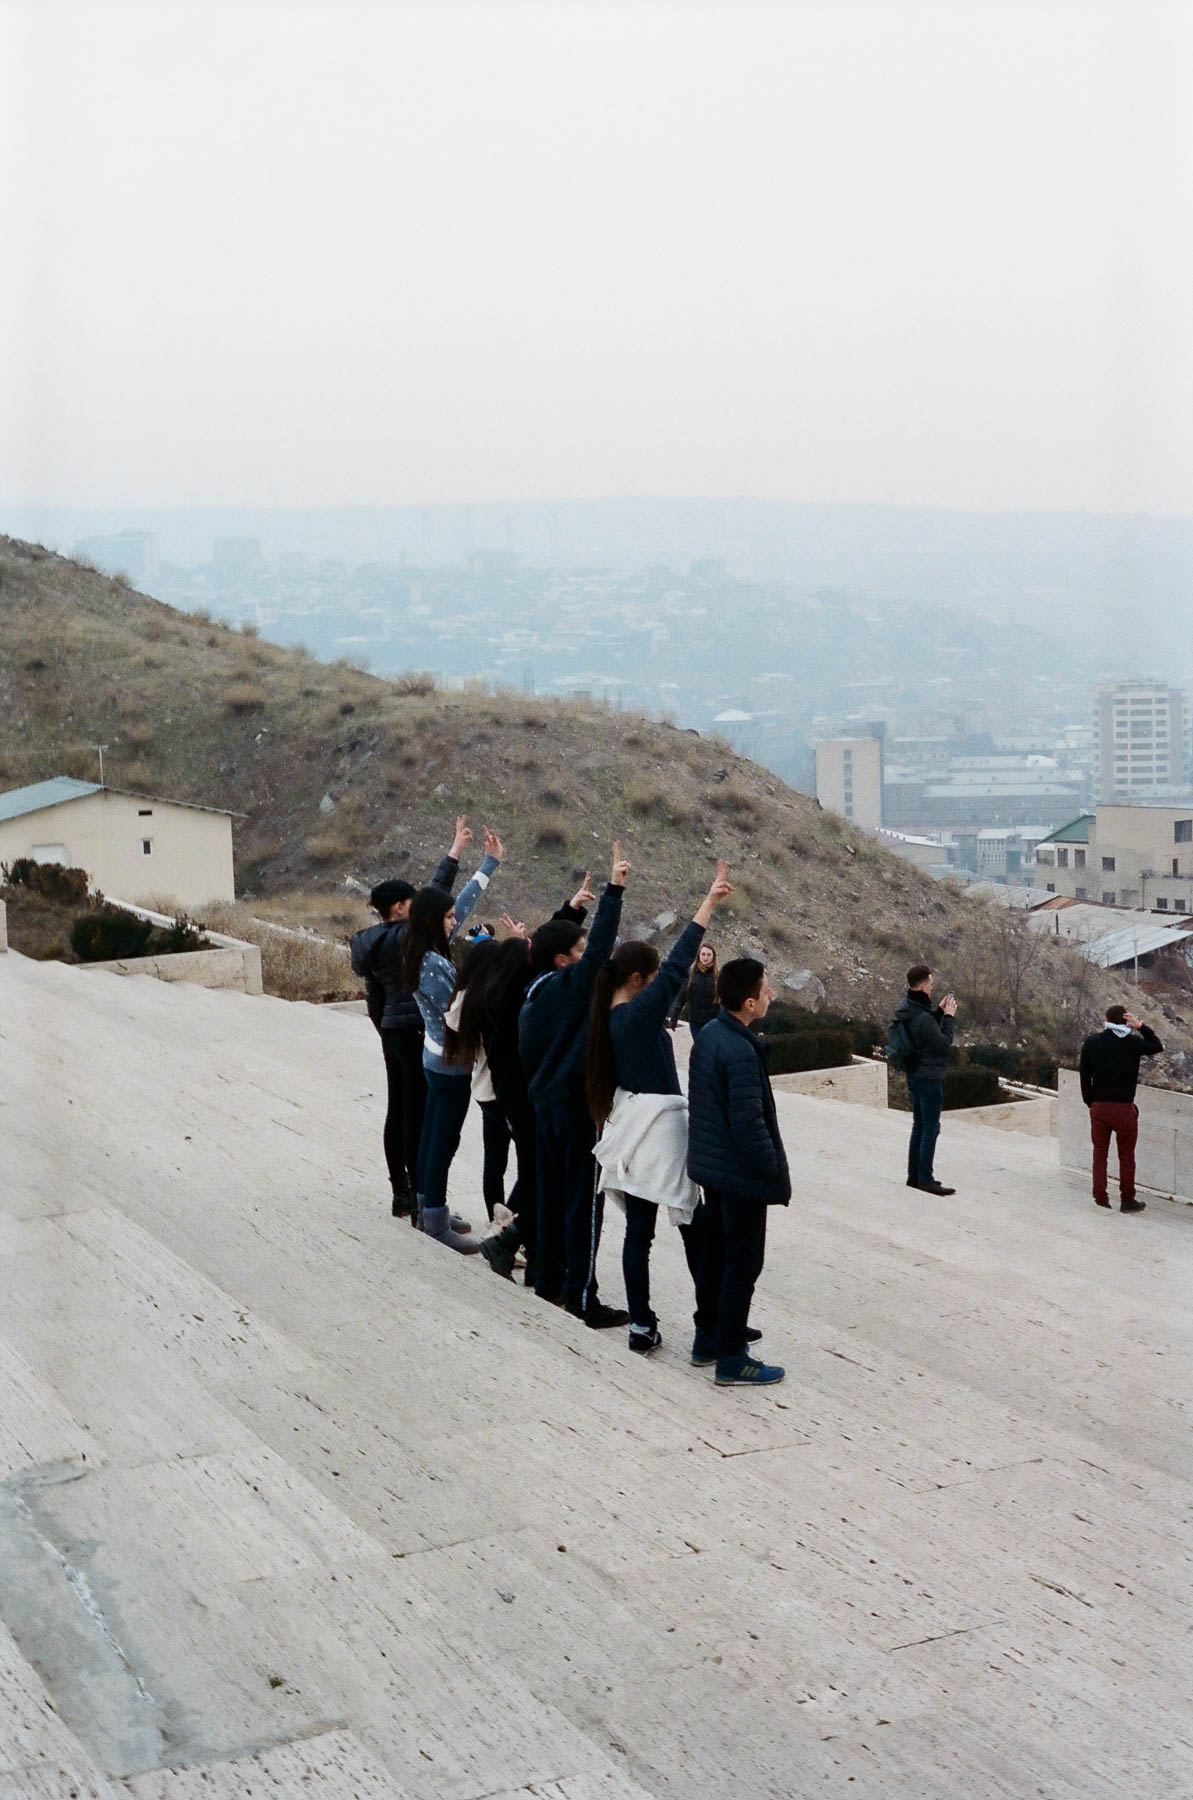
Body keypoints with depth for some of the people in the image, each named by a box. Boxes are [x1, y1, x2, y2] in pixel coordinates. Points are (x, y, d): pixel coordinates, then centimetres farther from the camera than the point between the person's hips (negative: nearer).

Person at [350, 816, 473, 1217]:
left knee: (398, 1112, 12)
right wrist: (455, 851, -15)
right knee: (418, 1114, -5)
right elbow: (436, 894, -19)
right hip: (417, 1033, -9)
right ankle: (420, 1196, -1)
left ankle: (401, 1193, 19)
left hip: (393, 1033, 9)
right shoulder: (405, 938, -15)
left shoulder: (372, 944, 10)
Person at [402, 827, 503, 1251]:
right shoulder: (434, 965, -25)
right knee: (444, 1141, -2)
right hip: (452, 1063, -10)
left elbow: (464, 902, 9)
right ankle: (437, 1221, 5)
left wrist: (490, 863, 13)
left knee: (432, 1133, 17)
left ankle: (427, 1208, 28)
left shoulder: (427, 952, 2)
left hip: (437, 1057, 10)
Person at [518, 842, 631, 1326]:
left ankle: (550, 1278, 23)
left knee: (552, 1194, 15)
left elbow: (527, 1054, 13)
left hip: (545, 1104, 9)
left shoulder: (534, 994, 8)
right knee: (584, 1202, -5)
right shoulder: (570, 985, -15)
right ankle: (582, 1297, -4)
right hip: (578, 1105, -8)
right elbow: (602, 945, -25)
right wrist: (613, 890, -24)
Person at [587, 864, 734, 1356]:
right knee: (693, 1224, 5)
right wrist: (710, 900, -19)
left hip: (629, 1123, 8)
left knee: (639, 1228, 8)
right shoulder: (640, 1012, -19)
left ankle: (641, 1327, 10)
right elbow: (678, 962, -21)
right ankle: (711, 1320, 14)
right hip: (660, 1124, -8)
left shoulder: (608, 1016, 4)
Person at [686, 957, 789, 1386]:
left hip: (711, 1166, 9)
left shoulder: (708, 1034, 3)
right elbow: (748, 1123, -25)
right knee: (743, 1263, 1)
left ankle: (707, 1340, 31)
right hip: (742, 1173, -9)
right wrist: (776, 1171, -13)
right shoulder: (740, 1053, -26)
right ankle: (731, 1359, 8)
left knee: (714, 1254, 19)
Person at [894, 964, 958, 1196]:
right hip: (929, 1078, -10)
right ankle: (925, 1179, 1)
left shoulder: (906, 1008, 3)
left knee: (919, 1126, 17)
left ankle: (914, 1175, 24)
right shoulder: (923, 1017, -26)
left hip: (914, 1076, 10)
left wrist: (939, 1011, 7)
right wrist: (948, 1017, -10)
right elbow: (943, 1044, -18)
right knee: (930, 1129, -2)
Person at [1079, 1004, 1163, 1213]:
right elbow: (1157, 1046, 10)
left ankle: (1100, 1199, 13)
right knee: (1126, 1156, 10)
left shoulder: (1091, 1043, -1)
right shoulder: (1132, 1043, -8)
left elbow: (1084, 1076, 3)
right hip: (1124, 1108, -2)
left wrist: (1090, 1102, 12)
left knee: (1099, 1154, 12)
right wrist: (1141, 1027, 3)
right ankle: (1127, 1200, 16)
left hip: (1099, 1107, 2)